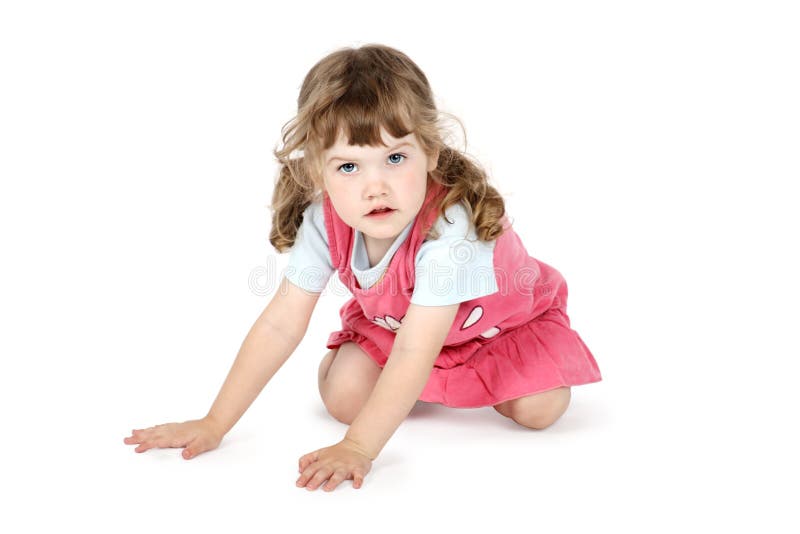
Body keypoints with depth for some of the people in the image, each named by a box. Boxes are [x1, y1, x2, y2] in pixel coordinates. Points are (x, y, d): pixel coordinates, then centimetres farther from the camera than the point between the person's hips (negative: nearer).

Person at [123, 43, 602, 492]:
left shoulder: (450, 225, -45)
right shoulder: (325, 221, -28)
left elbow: (415, 351, -47)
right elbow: (280, 325, -24)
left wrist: (358, 448, -52)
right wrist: (215, 425, -24)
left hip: (503, 318, -3)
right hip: (392, 320, 4)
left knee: (538, 409, -22)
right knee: (343, 396, -15)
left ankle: (472, 380, 10)